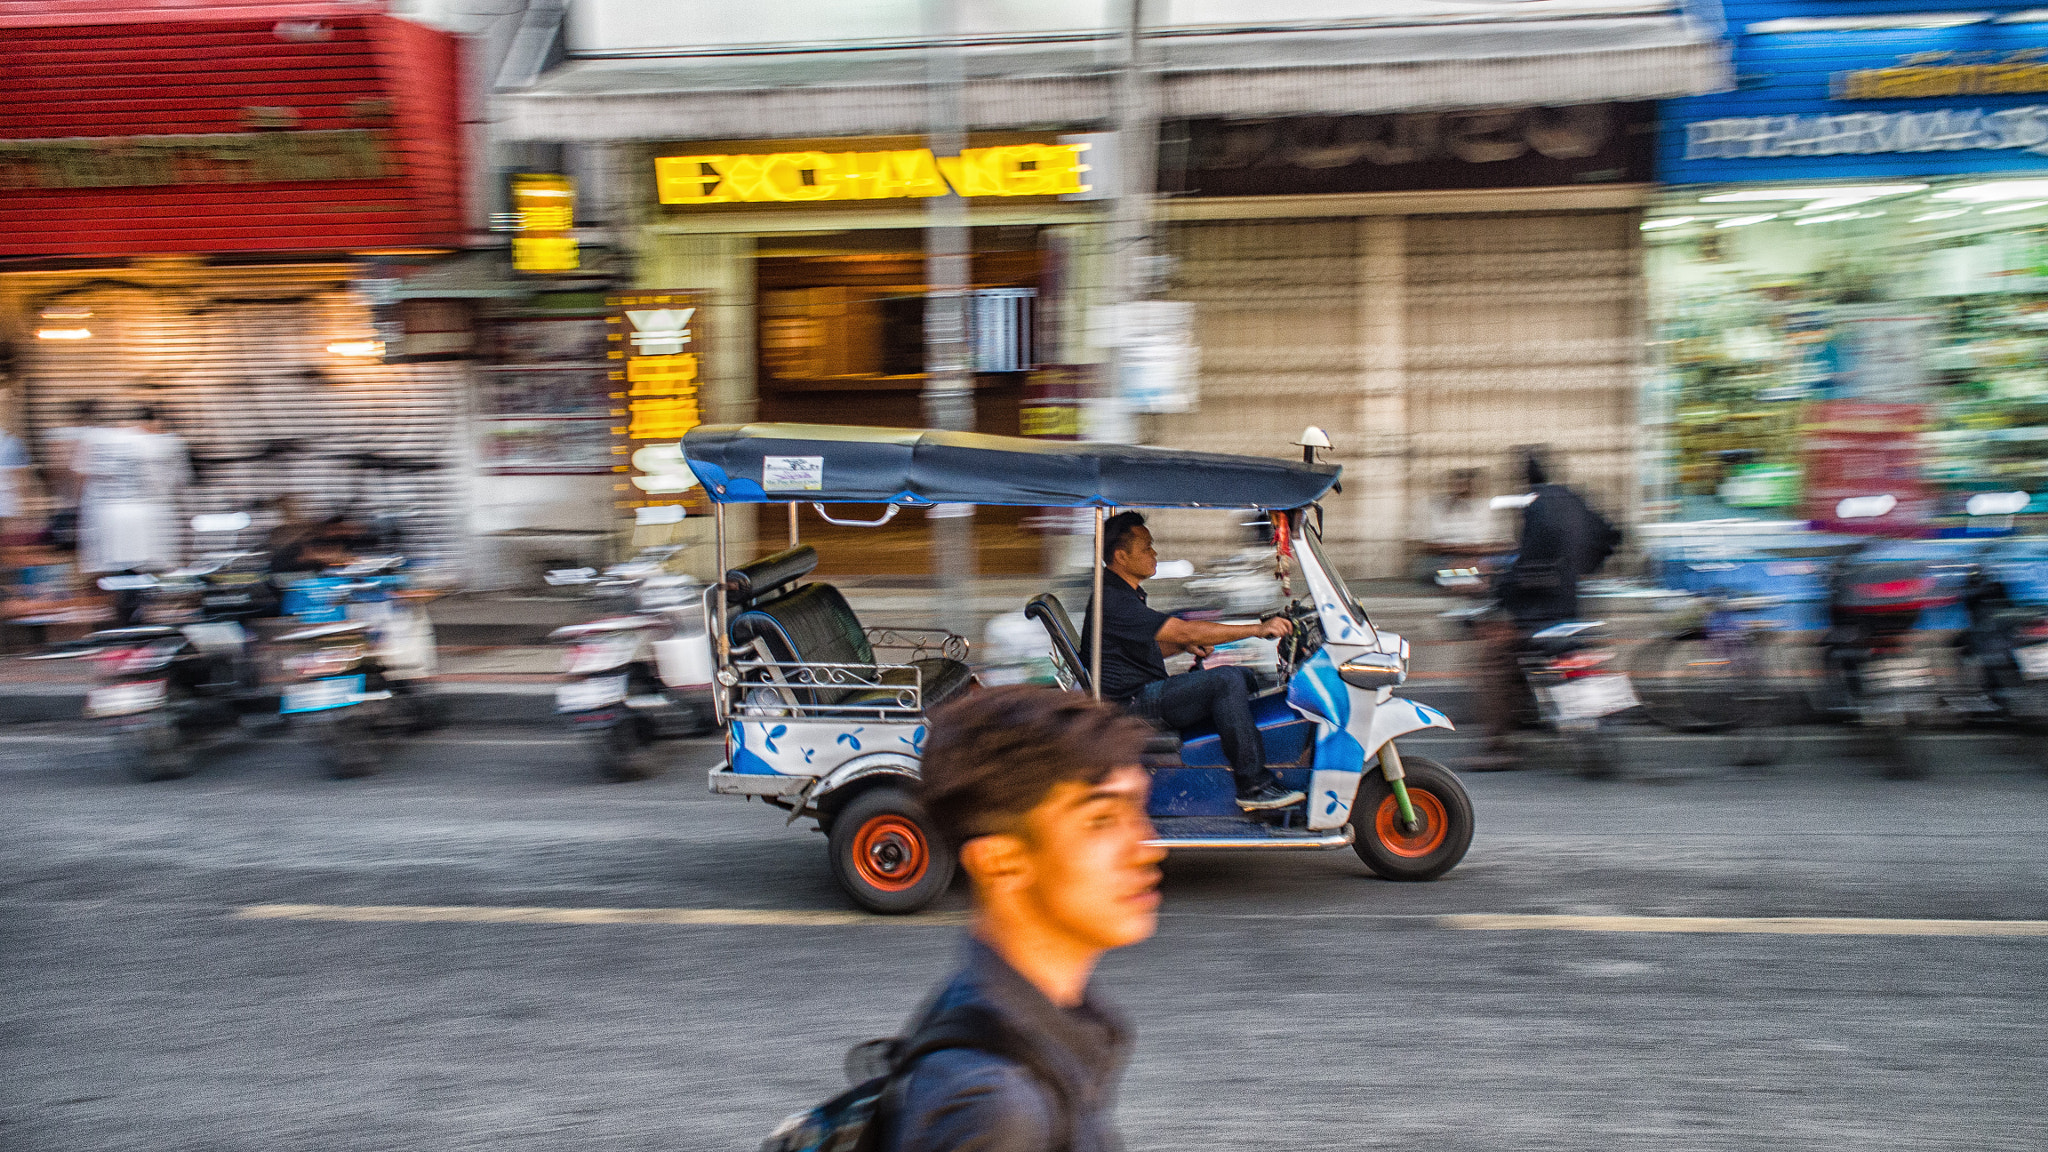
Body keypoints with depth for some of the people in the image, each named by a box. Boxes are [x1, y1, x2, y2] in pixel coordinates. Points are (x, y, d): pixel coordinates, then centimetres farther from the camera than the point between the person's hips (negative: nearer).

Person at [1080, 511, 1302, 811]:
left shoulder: (1127, 593, 16)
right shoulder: (1112, 600, -20)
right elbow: (1184, 630, -26)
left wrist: (1185, 645, 7)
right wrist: (1258, 628, -24)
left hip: (1147, 691, 11)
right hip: (1133, 704, -11)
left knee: (1244, 677, 10)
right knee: (1226, 681, -24)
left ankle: (1260, 771, 8)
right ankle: (1252, 787, -22)